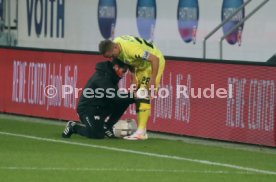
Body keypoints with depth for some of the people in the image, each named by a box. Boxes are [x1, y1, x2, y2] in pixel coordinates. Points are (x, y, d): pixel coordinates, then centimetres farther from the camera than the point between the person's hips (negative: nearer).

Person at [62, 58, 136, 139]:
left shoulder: (109, 75, 5)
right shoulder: (102, 78, -24)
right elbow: (114, 96, -31)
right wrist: (133, 97, -31)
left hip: (100, 108, 9)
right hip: (87, 109, -9)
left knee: (124, 102, -8)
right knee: (97, 134, -25)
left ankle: (106, 126, 2)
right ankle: (73, 127, 2)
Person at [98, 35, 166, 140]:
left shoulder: (130, 48, -37)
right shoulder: (115, 43, -11)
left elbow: (154, 59, -35)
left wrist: (152, 80, -31)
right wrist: (134, 78, -3)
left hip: (155, 62, -9)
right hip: (142, 64, 9)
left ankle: (141, 131, -20)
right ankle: (141, 131, 9)